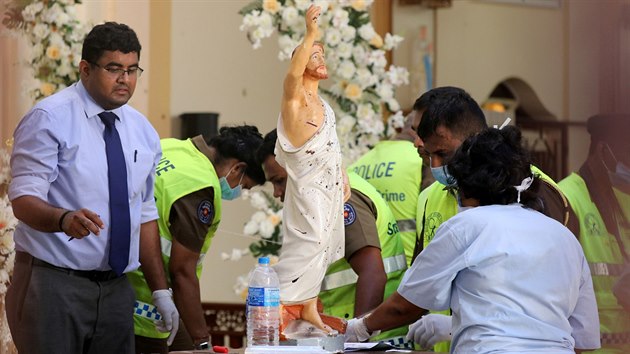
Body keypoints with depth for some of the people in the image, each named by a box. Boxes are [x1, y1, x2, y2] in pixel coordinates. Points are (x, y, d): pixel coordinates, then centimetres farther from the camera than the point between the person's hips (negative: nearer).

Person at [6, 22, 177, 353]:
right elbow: (24, 200, -16)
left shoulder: (142, 131, 11)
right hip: (54, 284, -6)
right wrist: (65, 219, -36)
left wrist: (160, 290, 11)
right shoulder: (50, 118, -9)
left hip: (115, 288, 6)